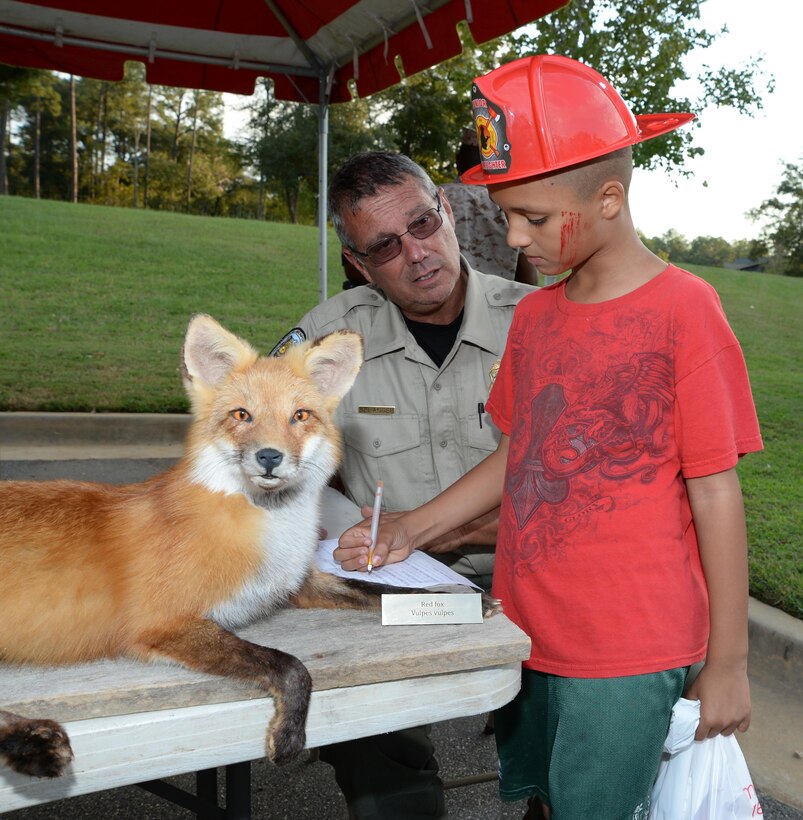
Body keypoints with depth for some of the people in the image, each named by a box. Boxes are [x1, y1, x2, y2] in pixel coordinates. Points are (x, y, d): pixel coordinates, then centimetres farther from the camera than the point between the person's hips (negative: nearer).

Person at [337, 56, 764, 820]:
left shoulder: (683, 311, -14)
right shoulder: (534, 314, 5)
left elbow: (715, 493, -11)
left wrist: (727, 663, -7)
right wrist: (406, 532, 5)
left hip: (626, 655, -6)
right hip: (525, 636, 6)